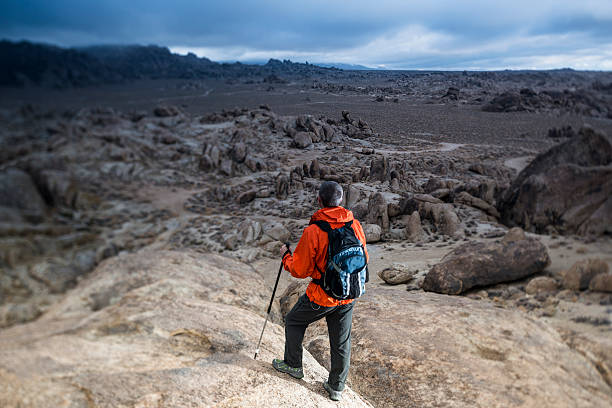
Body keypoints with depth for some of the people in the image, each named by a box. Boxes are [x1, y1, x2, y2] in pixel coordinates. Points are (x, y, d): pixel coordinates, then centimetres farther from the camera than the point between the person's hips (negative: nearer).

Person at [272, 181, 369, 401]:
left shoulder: (313, 232, -22)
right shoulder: (355, 226, -6)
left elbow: (299, 270, -14)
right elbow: (363, 260, 7)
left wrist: (286, 255, 4)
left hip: (321, 297, -4)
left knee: (294, 321, 22)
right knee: (341, 342, 18)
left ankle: (293, 365, 37)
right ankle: (336, 387, 31)